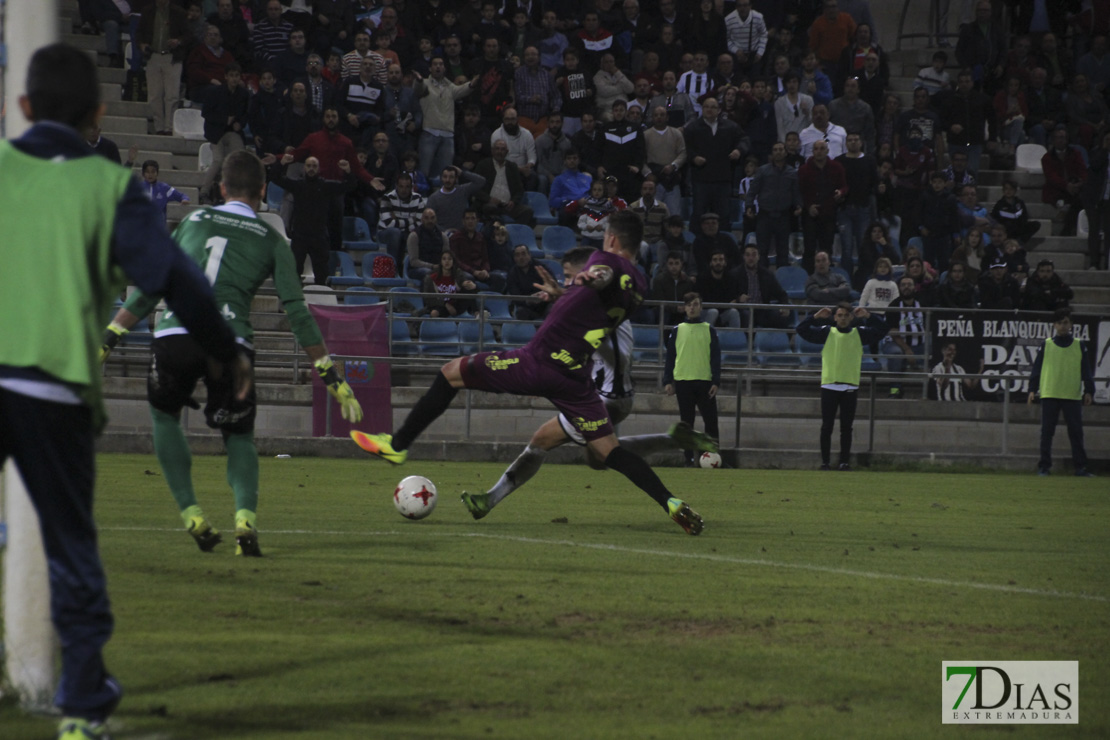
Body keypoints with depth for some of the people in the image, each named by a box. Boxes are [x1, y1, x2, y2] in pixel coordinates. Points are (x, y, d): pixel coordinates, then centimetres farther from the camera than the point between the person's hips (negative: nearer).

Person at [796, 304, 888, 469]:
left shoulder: (860, 333, 8)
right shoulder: (826, 332, 6)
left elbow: (881, 330, 5)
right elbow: (802, 330, 1)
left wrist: (868, 316, -5)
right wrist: (816, 317, -10)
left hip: (850, 387, 1)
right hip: (829, 386, -1)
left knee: (846, 427, 3)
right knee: (827, 426, 1)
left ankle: (845, 461, 8)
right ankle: (825, 461, 5)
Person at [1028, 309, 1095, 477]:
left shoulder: (1080, 346, 9)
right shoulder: (1046, 345, 7)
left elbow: (1086, 371, 10)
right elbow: (1036, 369, 8)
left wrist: (1089, 391, 3)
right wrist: (1033, 389, 1)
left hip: (1073, 396, 0)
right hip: (1049, 395, 0)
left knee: (1076, 432, -1)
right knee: (1047, 432, 0)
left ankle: (1080, 467, 2)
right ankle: (1044, 466, 5)